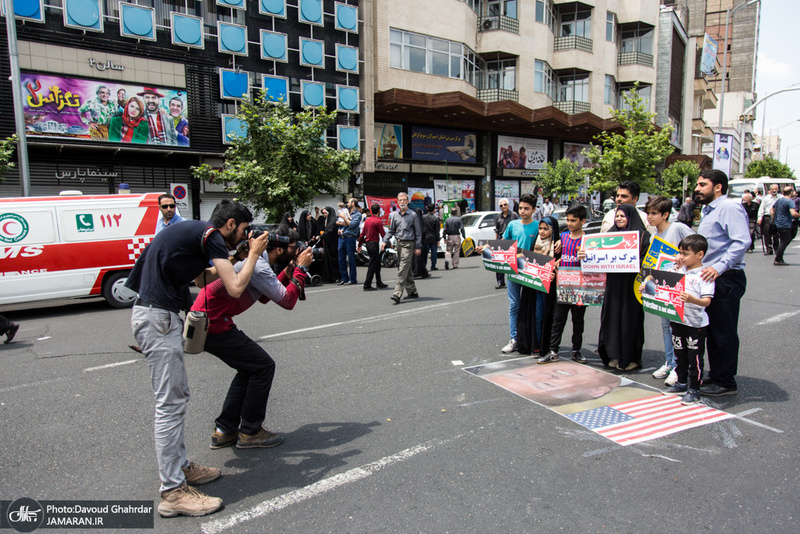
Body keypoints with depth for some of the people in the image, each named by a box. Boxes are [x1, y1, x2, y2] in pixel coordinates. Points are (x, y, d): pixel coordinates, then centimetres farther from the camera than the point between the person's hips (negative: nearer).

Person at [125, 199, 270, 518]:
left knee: (179, 395, 17)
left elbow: (202, 279, 27)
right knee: (170, 403, -6)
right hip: (157, 317, -10)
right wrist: (253, 254, -2)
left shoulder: (196, 233, 17)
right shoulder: (211, 235, -11)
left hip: (159, 315, 10)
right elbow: (235, 288, -17)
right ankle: (173, 492, 2)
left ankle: (181, 467, 28)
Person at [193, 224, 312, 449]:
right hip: (212, 324, -10)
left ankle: (224, 431, 22)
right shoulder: (257, 265, -20)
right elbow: (287, 301, -20)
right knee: (263, 366, -3)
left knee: (250, 368, 16)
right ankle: (250, 432, 8)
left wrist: (288, 271, 12)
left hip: (205, 320, 10)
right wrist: (301, 268, -10)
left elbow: (264, 297, 20)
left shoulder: (254, 258, 12)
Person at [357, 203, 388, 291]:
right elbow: (383, 234, -12)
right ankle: (367, 285, -3)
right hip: (374, 244, -8)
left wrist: (359, 245, 21)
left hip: (368, 243, 8)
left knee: (377, 264, 16)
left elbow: (362, 234, 14)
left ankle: (379, 283, 23)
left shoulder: (368, 220, 11)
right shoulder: (378, 221, -13)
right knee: (372, 265, -4)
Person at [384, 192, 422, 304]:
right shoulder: (393, 215, 11)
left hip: (409, 244, -5)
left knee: (403, 269, -13)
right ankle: (412, 291, 23)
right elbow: (391, 230, 18)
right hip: (399, 243, 5)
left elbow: (418, 232, 2)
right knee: (407, 270, 12)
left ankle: (397, 294, -17)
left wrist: (418, 247, -2)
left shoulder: (413, 215, 0)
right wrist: (385, 241, 2)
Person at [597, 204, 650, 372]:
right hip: (614, 283, 5)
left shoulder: (642, 235, 0)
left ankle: (631, 358, 10)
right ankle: (615, 356, 15)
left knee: (630, 319, -1)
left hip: (632, 284, -4)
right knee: (613, 318, 5)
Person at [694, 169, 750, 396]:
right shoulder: (708, 211, 19)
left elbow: (742, 241, -25)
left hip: (726, 279, -10)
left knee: (724, 332, -2)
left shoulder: (729, 207, -13)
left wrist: (719, 267, -33)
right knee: (712, 330, 15)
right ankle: (715, 375, 25)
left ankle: (725, 382, 7)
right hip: (711, 279, 10)